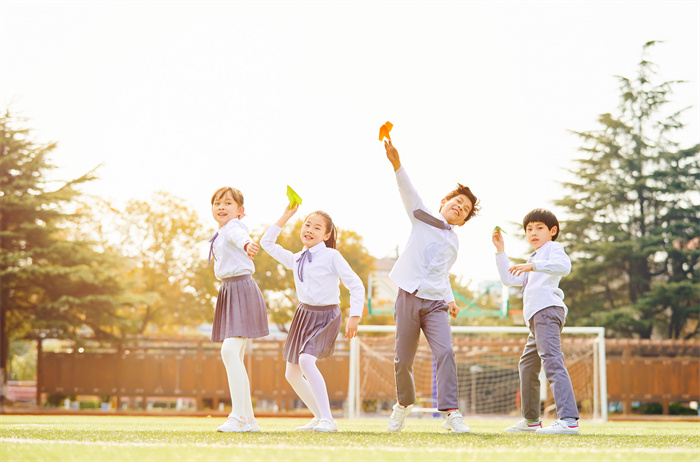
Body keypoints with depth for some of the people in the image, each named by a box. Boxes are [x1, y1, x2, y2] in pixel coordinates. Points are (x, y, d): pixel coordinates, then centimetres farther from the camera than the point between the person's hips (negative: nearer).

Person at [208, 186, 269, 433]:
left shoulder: (234, 227, -12)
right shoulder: (220, 234, 16)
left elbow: (240, 237, -35)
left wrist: (247, 246, -56)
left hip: (241, 290, -10)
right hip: (228, 292, 10)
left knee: (230, 351, -22)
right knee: (234, 356, 11)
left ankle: (238, 416, -25)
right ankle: (248, 419, 18)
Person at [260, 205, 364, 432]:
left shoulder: (331, 256, -10)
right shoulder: (295, 260, 8)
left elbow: (356, 285, -10)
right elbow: (267, 243, 16)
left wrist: (354, 317, -18)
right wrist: (285, 217, 11)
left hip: (325, 316, -7)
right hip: (303, 315, 7)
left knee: (306, 361, -29)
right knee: (291, 373, 8)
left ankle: (328, 420, -27)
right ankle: (319, 417, 26)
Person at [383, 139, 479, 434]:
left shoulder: (454, 244, 22)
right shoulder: (424, 218, 10)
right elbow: (408, 193, -7)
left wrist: (450, 299, 6)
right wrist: (397, 164, -24)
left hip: (435, 304, 3)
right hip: (409, 298, -3)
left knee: (445, 353, -18)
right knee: (403, 360, 2)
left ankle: (451, 413, -22)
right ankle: (404, 404, 28)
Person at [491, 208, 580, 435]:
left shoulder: (553, 247, 7)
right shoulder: (535, 258, 36)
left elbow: (564, 265, -16)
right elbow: (508, 279, 35)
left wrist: (532, 265, -25)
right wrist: (500, 250, 29)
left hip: (547, 310, -11)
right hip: (537, 316, 11)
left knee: (552, 360, -24)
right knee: (527, 365, 21)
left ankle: (569, 419, -37)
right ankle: (530, 420, 33)